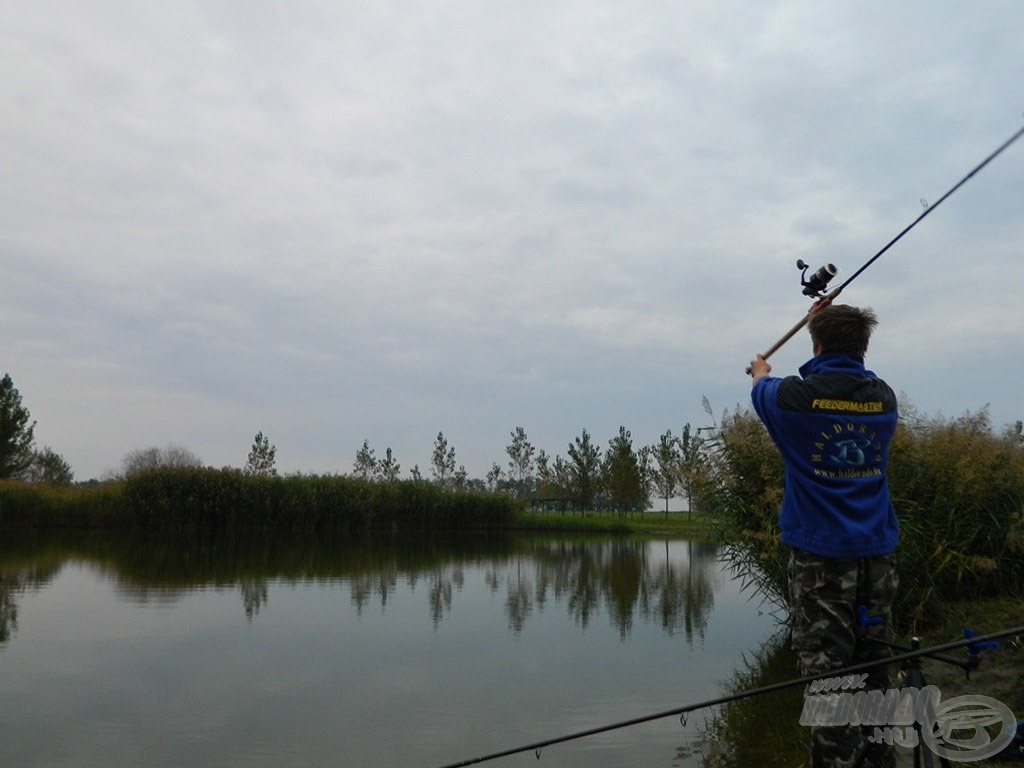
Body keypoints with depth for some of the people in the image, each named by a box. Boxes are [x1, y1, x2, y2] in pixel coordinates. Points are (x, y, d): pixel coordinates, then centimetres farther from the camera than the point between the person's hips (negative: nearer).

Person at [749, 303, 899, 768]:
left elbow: (761, 389, 16)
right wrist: (828, 322, 39)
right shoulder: (883, 398, 3)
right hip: (878, 553, 5)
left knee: (826, 672, -2)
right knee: (873, 669, 14)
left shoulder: (795, 396, -9)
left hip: (820, 554, -4)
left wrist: (760, 369, 41)